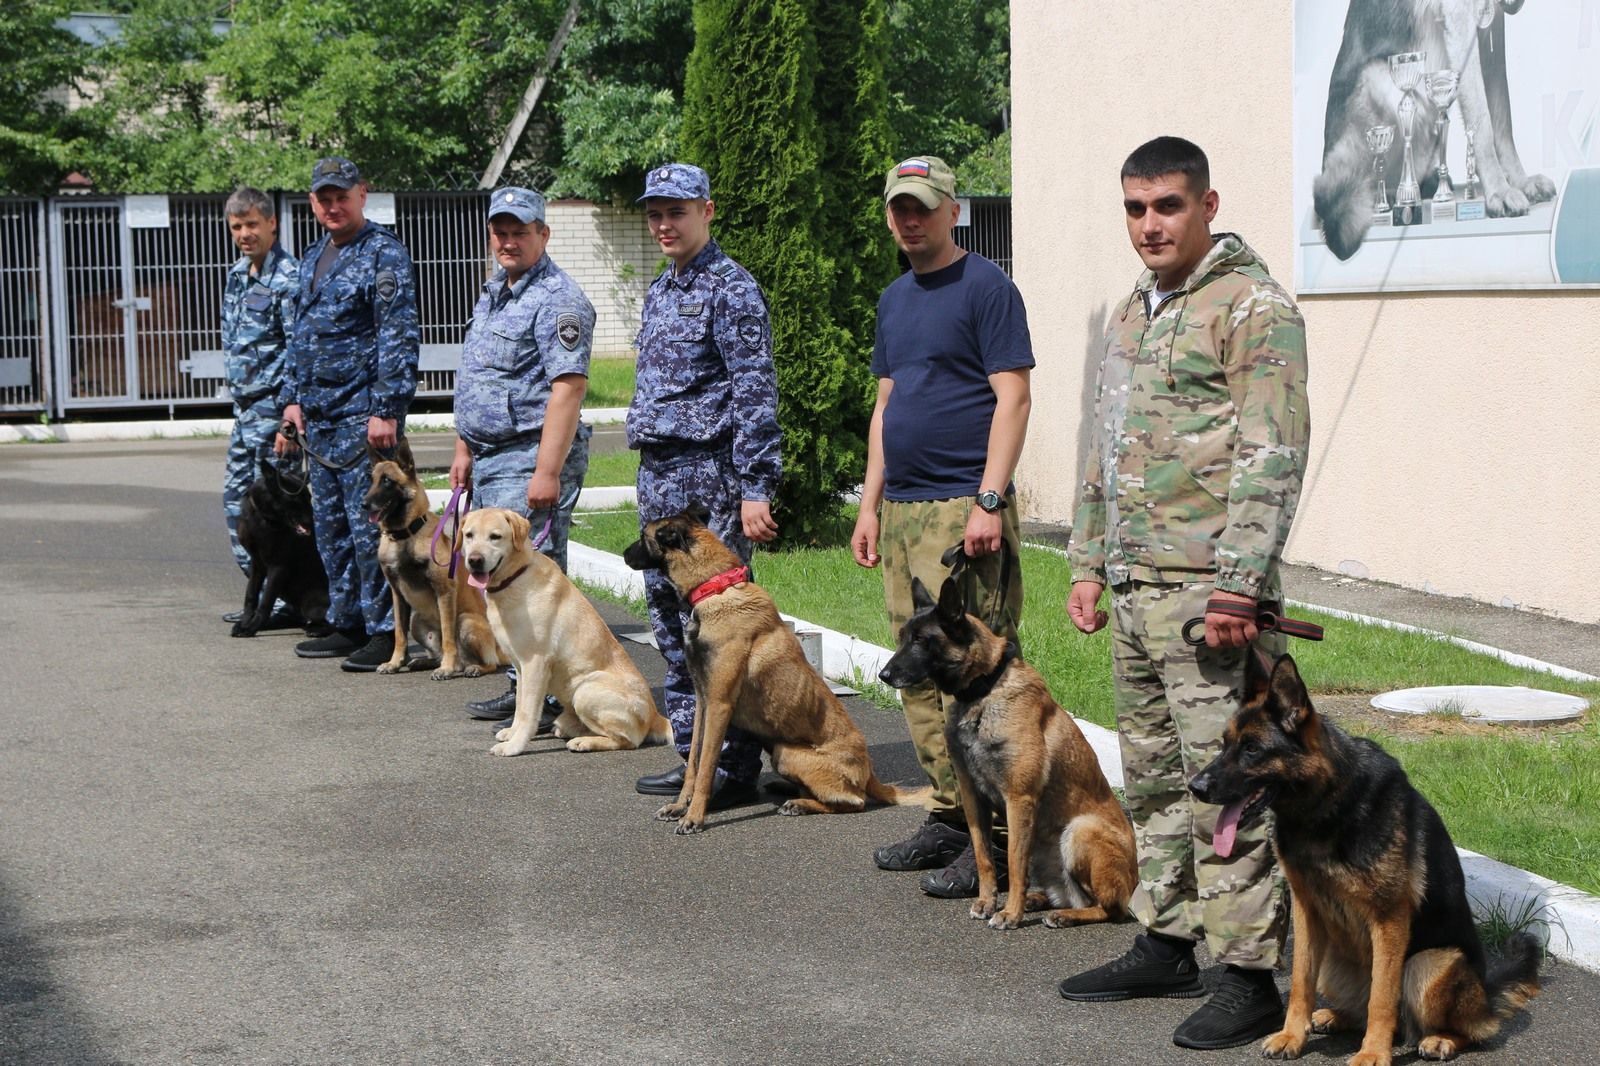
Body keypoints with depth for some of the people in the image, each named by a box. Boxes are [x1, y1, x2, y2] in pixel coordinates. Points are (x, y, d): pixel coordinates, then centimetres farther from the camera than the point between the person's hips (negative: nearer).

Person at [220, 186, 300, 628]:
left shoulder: (288, 277, -14)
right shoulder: (237, 274, 13)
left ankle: (290, 602, 1)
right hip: (245, 407, 9)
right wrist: (239, 396, 20)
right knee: (236, 498, 12)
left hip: (274, 405, -9)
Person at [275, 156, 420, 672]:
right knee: (330, 522, 12)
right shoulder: (313, 257, 16)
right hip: (319, 415, 9)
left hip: (364, 411, -8)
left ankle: (385, 631, -2)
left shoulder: (383, 253, -9)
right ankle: (347, 624, 20)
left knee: (368, 523, -8)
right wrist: (292, 398, 14)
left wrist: (386, 410, -21)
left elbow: (398, 338, -15)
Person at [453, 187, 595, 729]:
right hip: (490, 459, 10)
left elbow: (568, 388, -21)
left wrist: (547, 472, -25)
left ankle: (553, 700, -6)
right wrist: (465, 449, 20)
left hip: (529, 459, -10)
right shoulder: (494, 294, 18)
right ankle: (522, 688, 20)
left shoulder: (557, 299, -13)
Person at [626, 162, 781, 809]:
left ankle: (735, 769, -4)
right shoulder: (660, 291, 18)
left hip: (708, 474, -9)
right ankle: (694, 754, 19)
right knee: (670, 617, 12)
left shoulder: (730, 289, -10)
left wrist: (755, 489, -21)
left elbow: (755, 393, -15)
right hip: (657, 474, 9)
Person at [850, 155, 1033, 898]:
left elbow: (1012, 397, -11)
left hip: (964, 509, -8)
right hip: (902, 509, 8)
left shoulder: (985, 287, -6)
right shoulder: (895, 298, 18)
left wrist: (990, 500, -18)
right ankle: (950, 816, 17)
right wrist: (870, 503, 16)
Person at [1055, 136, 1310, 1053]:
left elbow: (1273, 459, -16)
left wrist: (1237, 584, -21)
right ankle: (1165, 944, 26)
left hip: (1207, 591, -9)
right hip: (1133, 590, 9)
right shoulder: (1134, 313, 18)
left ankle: (1250, 977, -4)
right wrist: (1090, 561, 20)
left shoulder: (1254, 307, -10)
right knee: (1153, 776, 15)